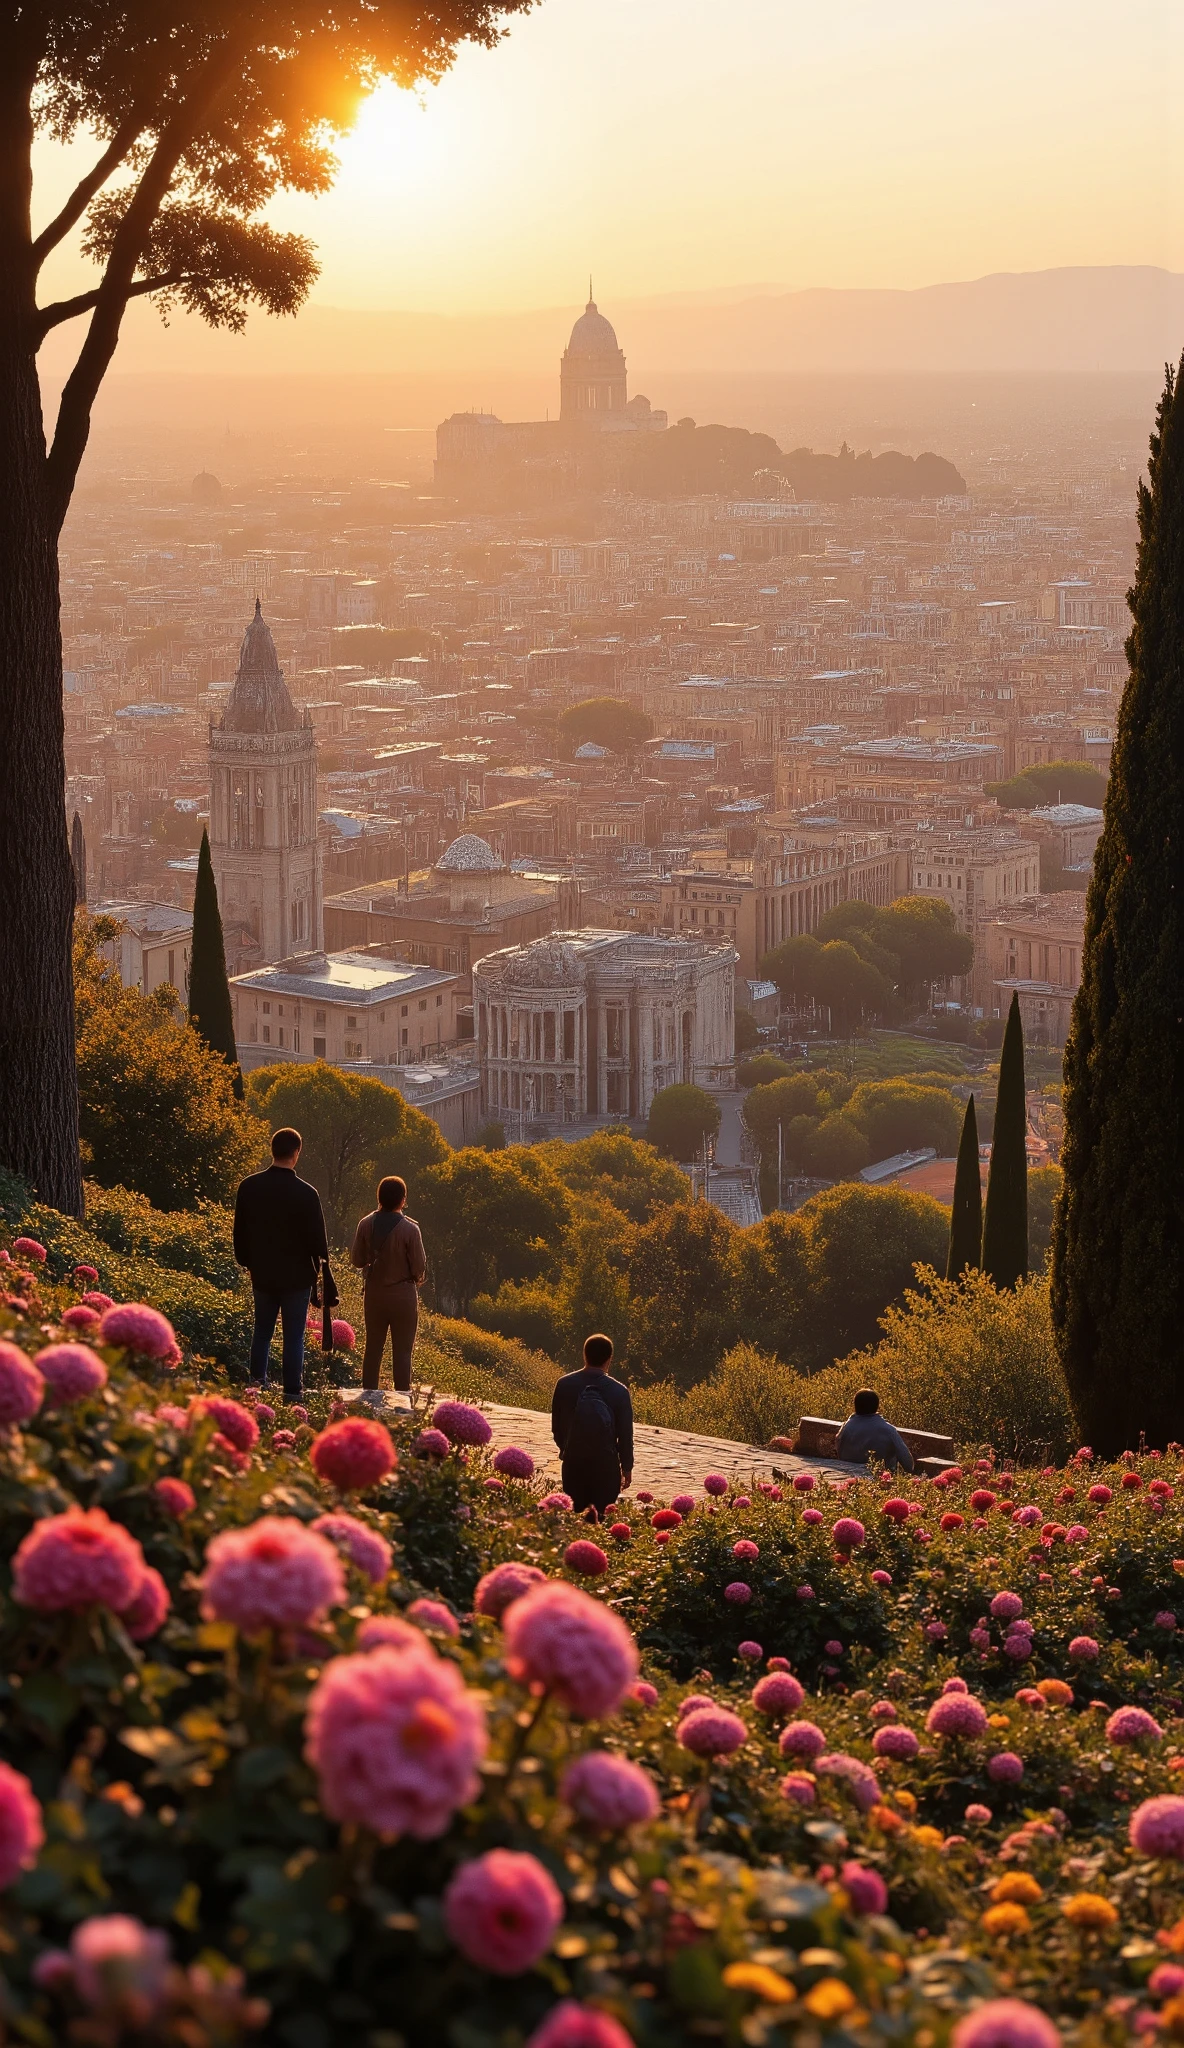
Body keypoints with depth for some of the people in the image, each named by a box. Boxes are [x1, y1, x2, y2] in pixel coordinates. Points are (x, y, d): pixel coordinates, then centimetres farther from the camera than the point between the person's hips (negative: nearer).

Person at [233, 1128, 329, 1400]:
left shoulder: (249, 1186, -4)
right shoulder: (305, 1193, -16)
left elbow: (240, 1231, 6)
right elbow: (317, 1237, -10)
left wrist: (247, 1262, 19)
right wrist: (320, 1265, 9)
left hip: (262, 1273, 4)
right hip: (296, 1276, -3)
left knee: (262, 1331, 17)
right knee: (294, 1336, 3)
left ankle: (257, 1382, 9)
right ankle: (292, 1392, 2)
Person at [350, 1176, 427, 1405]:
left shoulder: (366, 1224, -7)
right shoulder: (409, 1228, -17)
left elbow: (356, 1261, 0)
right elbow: (419, 1268, -12)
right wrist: (417, 1281, 10)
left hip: (374, 1292, 3)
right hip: (403, 1294, -3)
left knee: (373, 1348, 13)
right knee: (402, 1351, 3)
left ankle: (368, 1393, 16)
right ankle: (402, 1398, 2)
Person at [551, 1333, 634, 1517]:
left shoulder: (564, 1385, -5)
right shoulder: (619, 1391, -12)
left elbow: (556, 1426, 4)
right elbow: (625, 1434, -5)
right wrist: (627, 1467, 8)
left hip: (573, 1461, 2)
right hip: (606, 1463, -2)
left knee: (574, 1515, 11)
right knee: (602, 1516, 4)